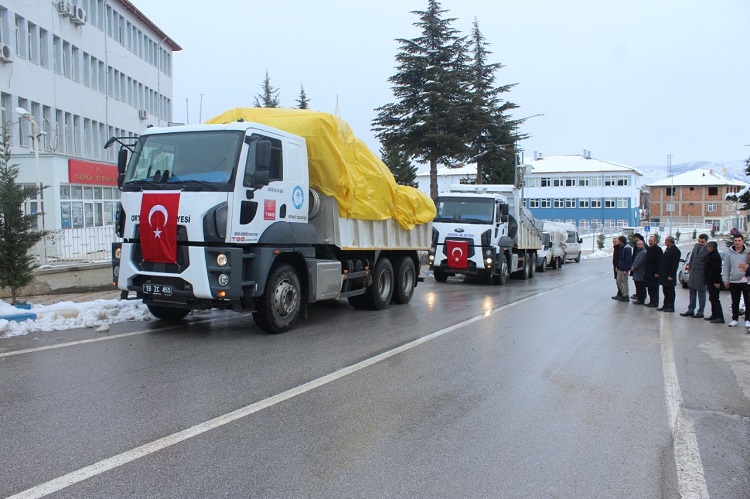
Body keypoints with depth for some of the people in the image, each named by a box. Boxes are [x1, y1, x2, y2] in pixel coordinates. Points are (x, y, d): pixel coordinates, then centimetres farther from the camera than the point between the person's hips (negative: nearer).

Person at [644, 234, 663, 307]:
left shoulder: (658, 249, -12)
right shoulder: (649, 249, 15)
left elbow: (659, 262, -17)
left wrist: (657, 272, -21)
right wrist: (646, 271, 17)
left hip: (654, 273, -9)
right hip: (648, 273, 9)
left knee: (654, 288, -4)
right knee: (649, 288, 12)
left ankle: (655, 303, 0)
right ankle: (651, 301, 19)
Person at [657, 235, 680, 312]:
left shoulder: (675, 251, -14)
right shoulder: (667, 249, 15)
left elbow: (675, 264, -19)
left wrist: (671, 275, -21)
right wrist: (660, 272, 16)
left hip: (669, 275, -9)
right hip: (664, 275, 9)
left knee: (670, 291, -2)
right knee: (665, 291, 14)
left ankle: (671, 307, 4)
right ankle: (666, 305, 21)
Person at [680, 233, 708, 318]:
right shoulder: (696, 246, 5)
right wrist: (690, 264, 10)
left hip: (701, 275, -7)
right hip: (693, 273, 7)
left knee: (701, 294, 5)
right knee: (692, 293, 15)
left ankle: (700, 312, 13)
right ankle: (691, 310, 25)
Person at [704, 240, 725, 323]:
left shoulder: (715, 256, -15)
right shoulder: (711, 255, 17)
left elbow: (717, 270, -22)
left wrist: (717, 282, -25)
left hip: (714, 282, -11)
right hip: (711, 282, 11)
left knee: (714, 299, -10)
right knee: (712, 298, 15)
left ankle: (720, 317, -11)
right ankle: (714, 315, 21)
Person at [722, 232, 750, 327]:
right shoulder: (729, 252, 3)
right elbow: (726, 267, 6)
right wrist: (726, 280, 2)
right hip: (733, 281, 2)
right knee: (735, 303, 10)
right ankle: (735, 319, 18)